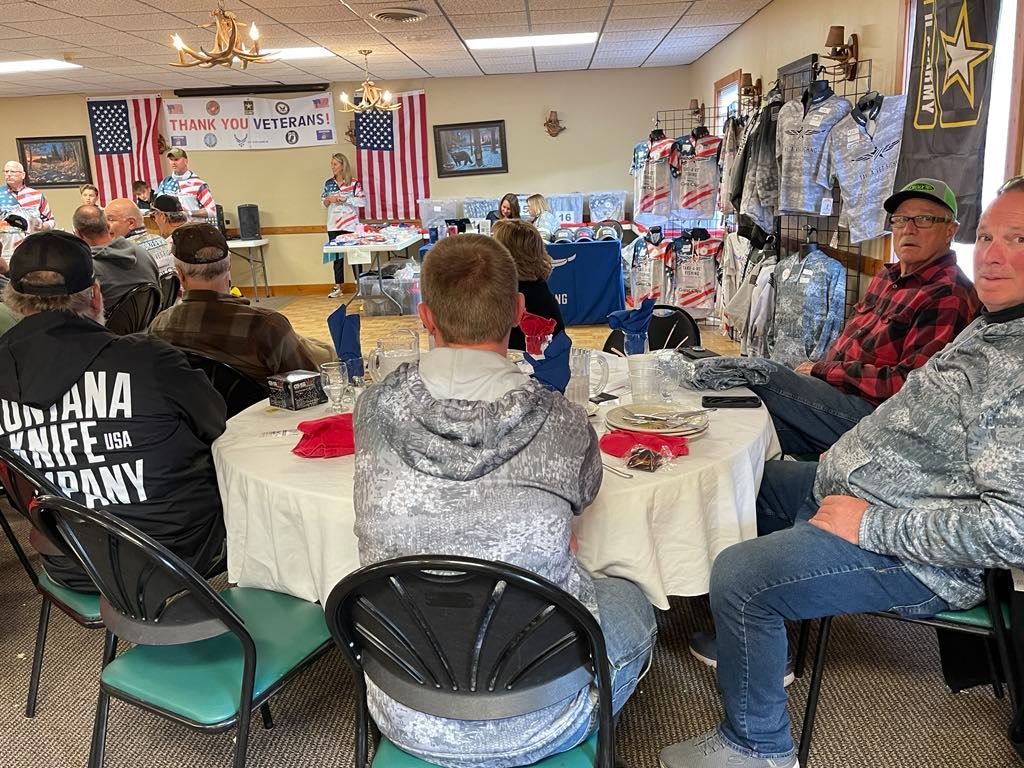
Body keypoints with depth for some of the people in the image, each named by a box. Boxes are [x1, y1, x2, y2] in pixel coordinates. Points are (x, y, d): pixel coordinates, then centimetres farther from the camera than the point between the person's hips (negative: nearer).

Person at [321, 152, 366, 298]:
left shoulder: (354, 182, -3)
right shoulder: (328, 183, 10)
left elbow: (362, 201, -8)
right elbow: (323, 203, 13)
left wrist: (345, 199, -16)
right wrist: (328, 200, -8)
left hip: (351, 225, -4)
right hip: (333, 226, 4)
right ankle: (338, 287, 12)